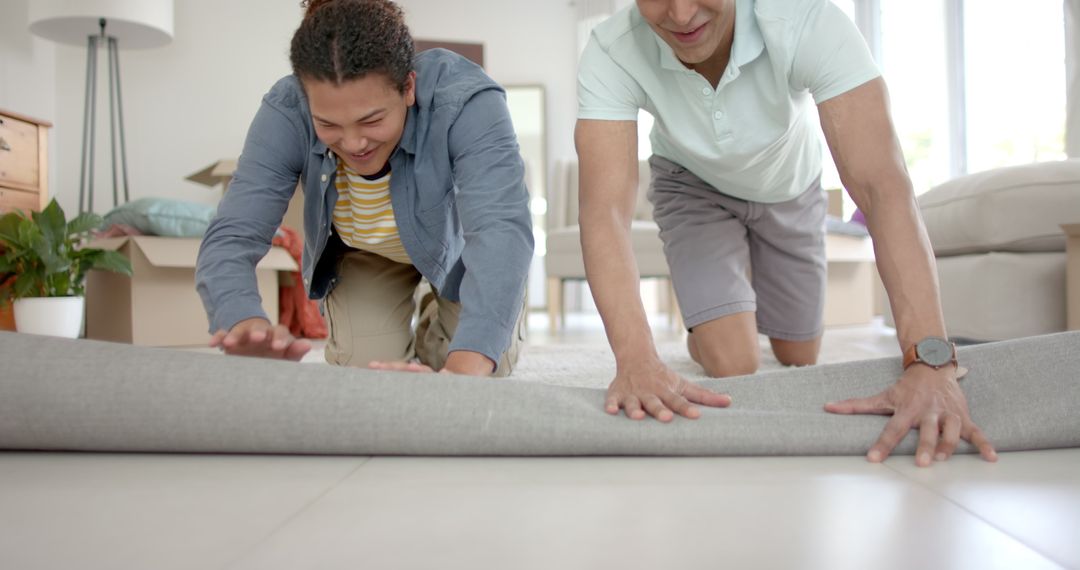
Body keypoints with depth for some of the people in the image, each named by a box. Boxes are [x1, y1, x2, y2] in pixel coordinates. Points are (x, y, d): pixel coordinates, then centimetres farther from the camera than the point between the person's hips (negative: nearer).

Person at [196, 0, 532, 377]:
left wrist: (465, 368, -68)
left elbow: (500, 228, -51)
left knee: (482, 375, -8)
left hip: (462, 244, -1)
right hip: (360, 255, 2)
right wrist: (245, 323, -62)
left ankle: (438, 323, 25)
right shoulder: (285, 114, -31)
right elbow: (230, 238, -37)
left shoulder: (465, 100, -39)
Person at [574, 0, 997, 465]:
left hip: (789, 189, 1)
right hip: (694, 188, -1)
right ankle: (702, 337, 24)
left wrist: (929, 362, -53)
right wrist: (635, 359, -58)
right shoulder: (610, 55, -35)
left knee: (797, 360, 12)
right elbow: (605, 209, -43)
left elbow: (882, 184, -44)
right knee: (734, 367, -13)